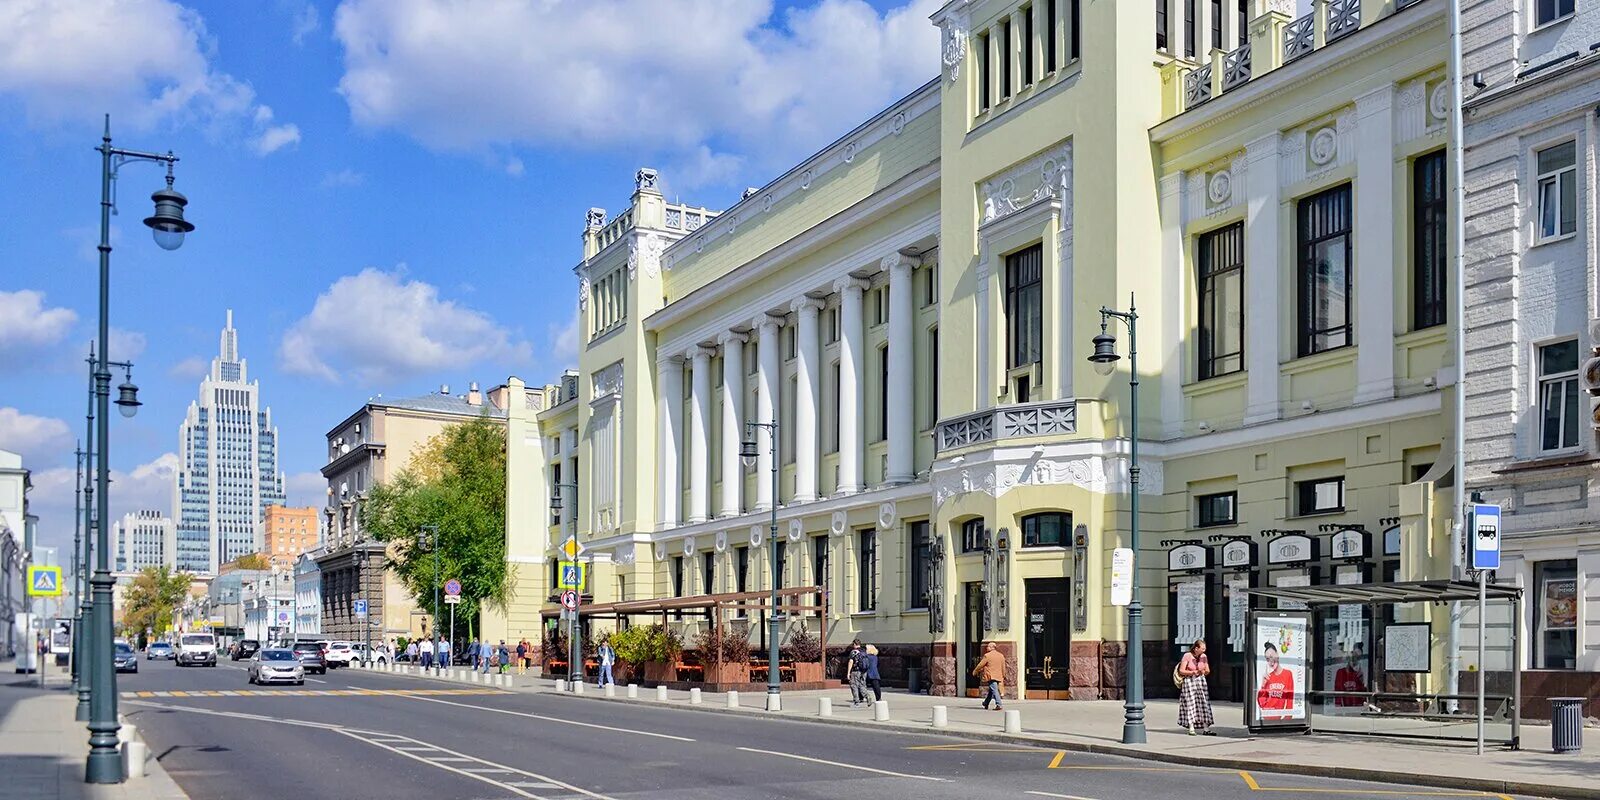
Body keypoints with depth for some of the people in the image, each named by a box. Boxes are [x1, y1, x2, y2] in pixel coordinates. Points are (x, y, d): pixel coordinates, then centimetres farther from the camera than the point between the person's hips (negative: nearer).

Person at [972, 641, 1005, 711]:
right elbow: (1003, 667, 16)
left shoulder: (987, 656, -8)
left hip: (991, 676, -7)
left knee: (994, 690, -11)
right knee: (991, 690, 18)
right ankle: (986, 703, 31)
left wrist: (975, 672, 13)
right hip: (998, 676, 7)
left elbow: (980, 665, -2)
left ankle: (998, 705, -24)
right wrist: (1004, 676, 29)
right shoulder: (1001, 656, 10)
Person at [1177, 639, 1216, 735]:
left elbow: (1207, 671, 9)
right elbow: (1181, 671, -11)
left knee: (1204, 704, -1)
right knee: (1190, 704, -6)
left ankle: (1206, 729, 0)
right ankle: (1191, 728, -2)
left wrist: (1204, 671, -14)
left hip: (1201, 680, 5)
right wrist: (1193, 672, -20)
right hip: (1189, 681, -4)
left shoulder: (1203, 656, 3)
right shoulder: (1187, 656, -11)